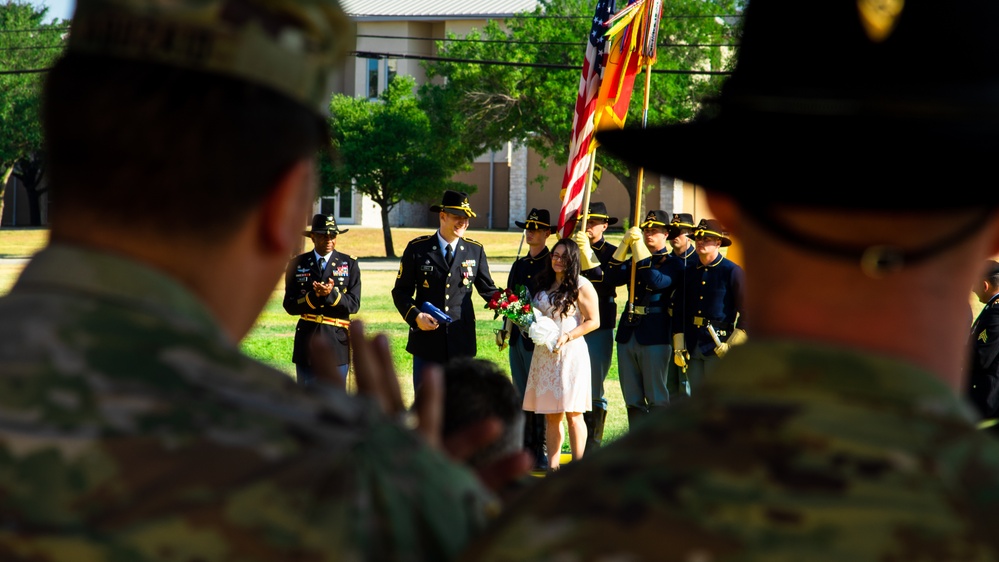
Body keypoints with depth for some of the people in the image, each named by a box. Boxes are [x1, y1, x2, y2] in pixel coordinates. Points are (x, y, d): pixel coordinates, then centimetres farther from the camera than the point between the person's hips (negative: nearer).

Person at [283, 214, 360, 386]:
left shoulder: (349, 264, 4)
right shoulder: (297, 264, 4)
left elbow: (353, 304, -4)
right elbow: (289, 306, -2)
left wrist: (331, 294, -21)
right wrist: (314, 296, -19)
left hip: (337, 342, -1)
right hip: (307, 343, 1)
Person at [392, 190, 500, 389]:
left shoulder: (475, 250, 7)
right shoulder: (417, 249, 0)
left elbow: (487, 289, 11)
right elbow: (401, 291, 3)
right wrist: (415, 316, -15)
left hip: (462, 342, 2)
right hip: (427, 341, -2)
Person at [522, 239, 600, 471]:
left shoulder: (582, 286, -4)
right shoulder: (545, 285, 15)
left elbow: (593, 321, -7)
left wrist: (567, 336, -16)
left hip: (571, 354, -6)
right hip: (544, 354, 6)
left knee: (572, 413, -6)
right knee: (551, 414, 5)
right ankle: (552, 465, 7)